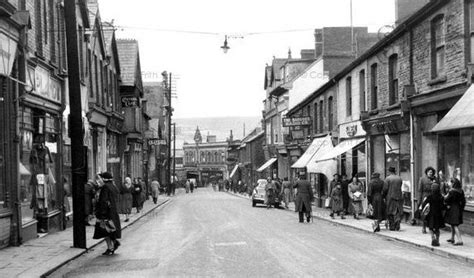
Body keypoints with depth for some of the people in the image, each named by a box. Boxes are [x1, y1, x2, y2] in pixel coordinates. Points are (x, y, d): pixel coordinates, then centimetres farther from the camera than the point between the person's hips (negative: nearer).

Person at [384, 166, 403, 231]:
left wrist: (384, 196, 3)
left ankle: (392, 226, 8)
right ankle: (397, 226, -9)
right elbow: (400, 188, 9)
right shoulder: (399, 178, 6)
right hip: (399, 197, 3)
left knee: (390, 213, 6)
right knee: (398, 212, 6)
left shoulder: (388, 178, -7)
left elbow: (385, 189, -10)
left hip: (390, 197, -3)